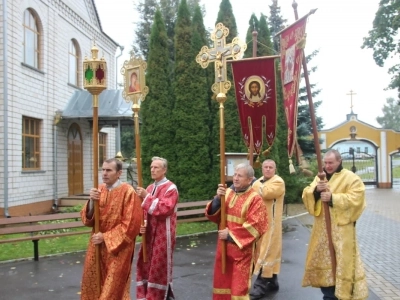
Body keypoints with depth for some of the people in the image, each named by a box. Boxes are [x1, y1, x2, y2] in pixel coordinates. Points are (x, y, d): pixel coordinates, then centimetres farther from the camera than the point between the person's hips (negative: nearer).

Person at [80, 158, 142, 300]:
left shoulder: (128, 192, -15)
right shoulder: (99, 190, 3)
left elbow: (130, 225, -16)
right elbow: (87, 219, 1)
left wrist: (105, 237, -16)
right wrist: (92, 202, -17)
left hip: (118, 248, -6)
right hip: (98, 246, 6)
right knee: (93, 285, 16)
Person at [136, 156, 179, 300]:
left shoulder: (171, 188, -11)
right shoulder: (149, 188, 12)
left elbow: (164, 209, -24)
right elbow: (144, 211, 15)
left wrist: (146, 197, -22)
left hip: (163, 236, -7)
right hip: (150, 235, 7)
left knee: (160, 269, 2)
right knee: (145, 266, 11)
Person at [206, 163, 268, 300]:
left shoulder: (255, 199, -12)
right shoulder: (228, 192, 4)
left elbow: (254, 226, -18)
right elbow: (213, 215, 2)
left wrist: (231, 235, -16)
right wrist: (217, 198, -16)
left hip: (241, 248, -5)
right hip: (223, 246, 5)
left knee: (239, 285, 4)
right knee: (222, 281, 17)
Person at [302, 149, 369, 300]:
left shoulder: (350, 178, -5)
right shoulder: (319, 177, 12)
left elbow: (355, 198, -17)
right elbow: (306, 196, 7)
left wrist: (333, 198, -21)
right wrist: (316, 191, -14)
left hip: (341, 227, -6)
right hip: (322, 227, 6)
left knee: (343, 262, -3)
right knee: (323, 260, 12)